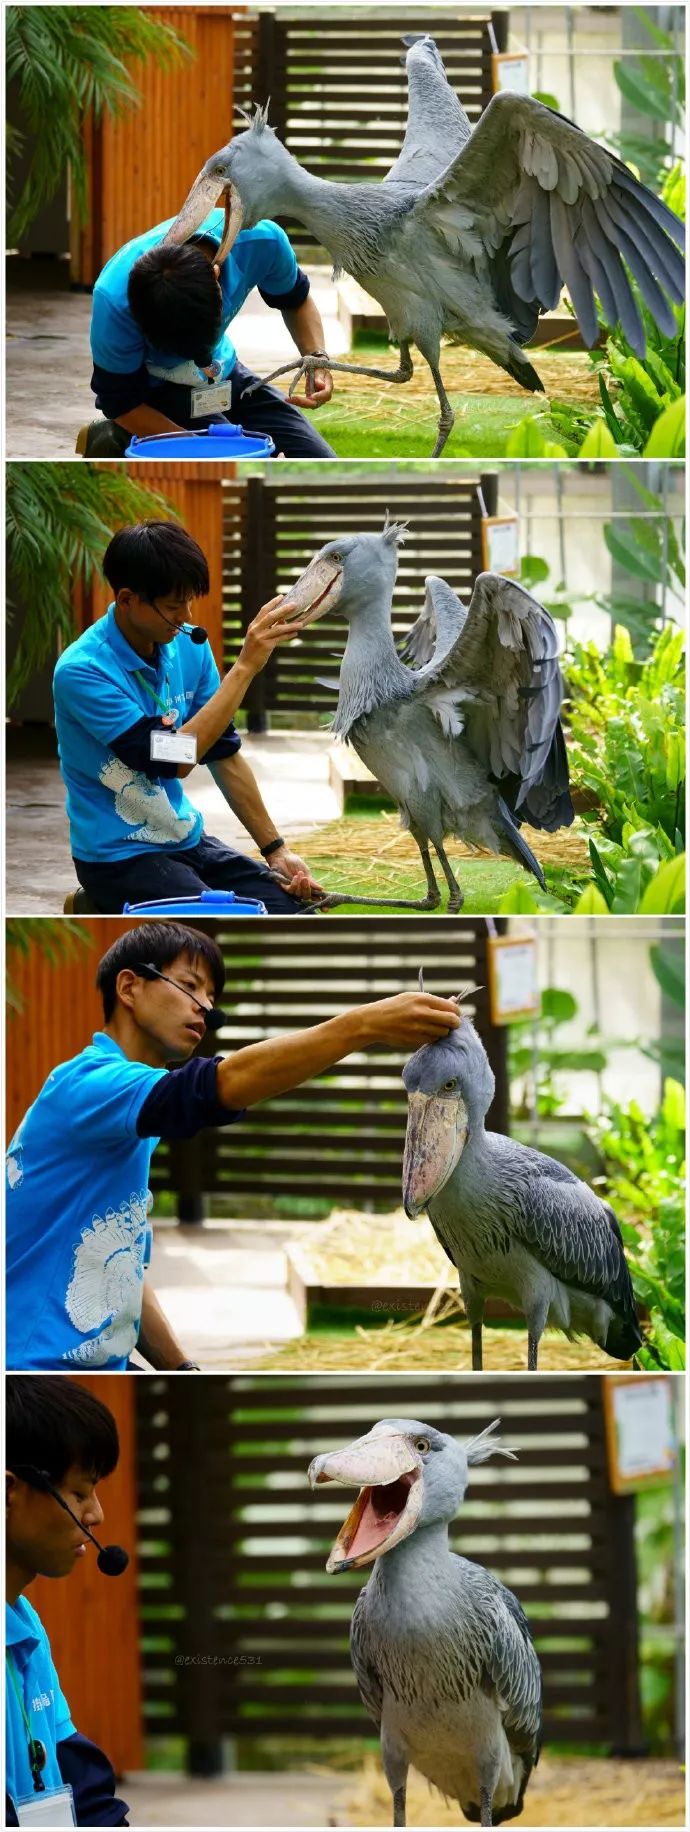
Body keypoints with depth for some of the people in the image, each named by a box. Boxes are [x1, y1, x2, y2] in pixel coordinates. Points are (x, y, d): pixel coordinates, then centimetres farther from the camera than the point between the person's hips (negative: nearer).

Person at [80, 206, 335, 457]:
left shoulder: (260, 239, -27)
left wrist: (316, 356, -20)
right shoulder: (114, 301, -37)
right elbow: (121, 403, -22)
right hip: (154, 388, -5)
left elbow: (295, 299, -2)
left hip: (224, 375, 5)